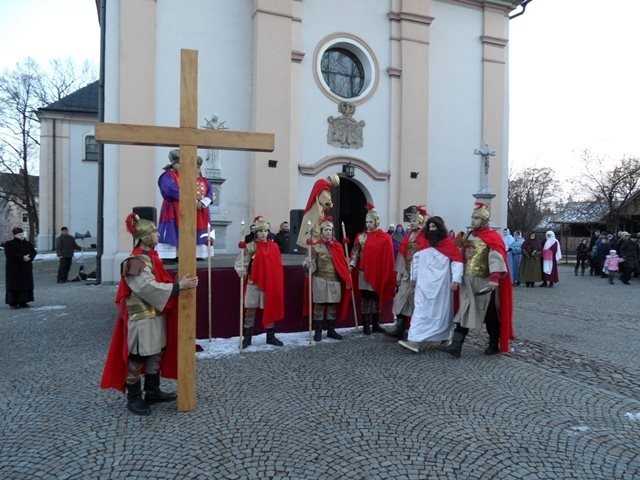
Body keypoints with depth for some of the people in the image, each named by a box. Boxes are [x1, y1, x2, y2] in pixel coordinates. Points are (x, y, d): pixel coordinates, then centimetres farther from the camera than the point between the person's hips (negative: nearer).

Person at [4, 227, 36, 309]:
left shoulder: (28, 243, 11)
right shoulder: (9, 244, -2)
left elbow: (34, 252, 5)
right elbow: (9, 254, -14)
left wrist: (29, 257, -16)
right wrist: (22, 257, -21)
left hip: (26, 268, 4)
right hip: (13, 268, -4)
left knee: (25, 284, 3)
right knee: (14, 285, -4)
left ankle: (23, 302, 10)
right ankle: (13, 303, 2)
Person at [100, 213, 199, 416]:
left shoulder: (150, 257, 12)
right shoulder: (136, 262, -19)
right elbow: (150, 288, -27)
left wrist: (180, 283, 1)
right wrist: (178, 286, -27)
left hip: (155, 315, 10)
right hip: (141, 318, -10)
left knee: (156, 354, 17)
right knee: (136, 359, 4)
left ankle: (152, 392, 31)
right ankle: (134, 399, 18)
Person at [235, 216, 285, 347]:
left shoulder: (274, 246, 5)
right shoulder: (250, 247, -6)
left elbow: (278, 266, 9)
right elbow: (239, 263, -11)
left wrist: (278, 282, 6)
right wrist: (241, 271, -32)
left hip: (270, 284, 4)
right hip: (254, 284, -3)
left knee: (271, 310, 11)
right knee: (250, 311, 5)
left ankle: (271, 336, 24)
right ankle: (247, 338, 16)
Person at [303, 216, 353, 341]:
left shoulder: (337, 246, 9)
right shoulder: (315, 246, -2)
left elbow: (342, 264, 12)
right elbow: (313, 263, -7)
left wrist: (346, 279, 5)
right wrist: (308, 265, -30)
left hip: (335, 280, 4)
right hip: (320, 280, -4)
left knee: (333, 306, 9)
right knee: (319, 306, 0)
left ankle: (331, 330, 20)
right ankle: (318, 331, 10)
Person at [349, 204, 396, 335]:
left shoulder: (385, 238, 0)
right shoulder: (361, 236, 3)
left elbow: (388, 257, -1)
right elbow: (355, 252, 0)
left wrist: (387, 274, -5)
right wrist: (351, 264, -15)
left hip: (379, 272, 0)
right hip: (364, 271, 0)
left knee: (377, 297, 10)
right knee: (365, 297, 3)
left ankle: (376, 324, 21)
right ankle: (366, 325, 11)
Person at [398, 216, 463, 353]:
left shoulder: (449, 243, -5)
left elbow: (457, 262, -9)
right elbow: (416, 259, 17)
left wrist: (456, 280, -16)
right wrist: (414, 276, 17)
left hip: (441, 284, -4)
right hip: (424, 284, 4)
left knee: (442, 311, 8)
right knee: (420, 310, -1)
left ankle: (444, 337, 24)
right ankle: (414, 340, -1)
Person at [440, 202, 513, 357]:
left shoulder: (493, 237, -10)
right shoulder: (469, 236, 11)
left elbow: (496, 259, -21)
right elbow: (462, 256, 18)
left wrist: (494, 279, -33)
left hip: (485, 283, -6)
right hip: (468, 283, 6)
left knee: (490, 316, 8)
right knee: (463, 314, 0)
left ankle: (494, 345, 25)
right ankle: (456, 346, -3)